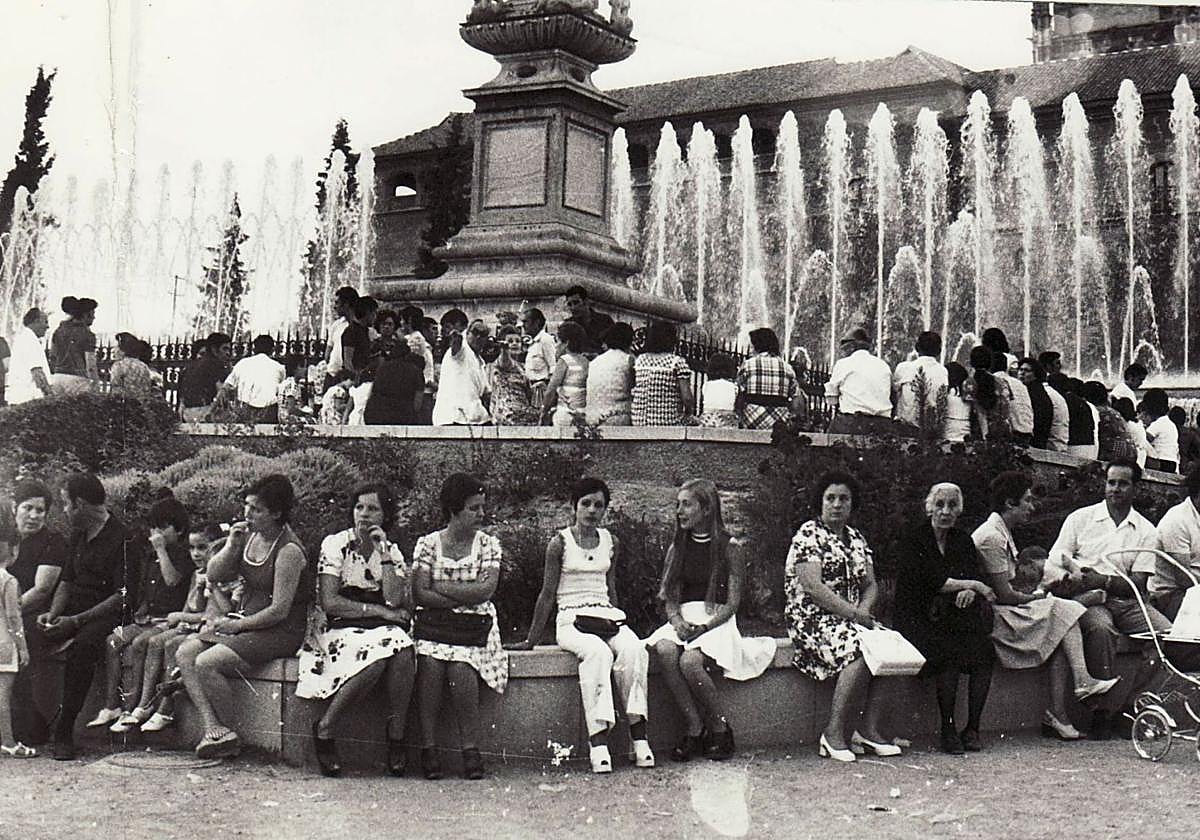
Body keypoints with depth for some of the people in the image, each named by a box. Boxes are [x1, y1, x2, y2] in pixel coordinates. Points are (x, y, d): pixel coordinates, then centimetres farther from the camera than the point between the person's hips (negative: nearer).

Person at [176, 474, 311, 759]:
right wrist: (231, 545, -8)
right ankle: (212, 728, -17)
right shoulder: (248, 535, 6)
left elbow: (280, 610, -18)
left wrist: (237, 625, -12)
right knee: (184, 654, -8)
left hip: (281, 631, -8)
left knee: (206, 663, -22)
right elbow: (214, 576, 8)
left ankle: (225, 733, -4)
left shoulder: (288, 550, -17)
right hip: (243, 623, 8)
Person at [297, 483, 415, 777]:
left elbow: (396, 600, -7)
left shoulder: (391, 551, 9)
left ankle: (396, 733, -20)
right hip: (340, 628, -3)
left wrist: (383, 553, -10)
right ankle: (325, 729, -19)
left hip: (382, 630, 3)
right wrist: (379, 611, -13)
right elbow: (329, 602, -10)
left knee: (403, 650, -31)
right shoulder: (335, 544, -1)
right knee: (377, 656, -34)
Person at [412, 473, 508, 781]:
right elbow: (419, 594, -5)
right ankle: (427, 746, -24)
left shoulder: (488, 544, 7)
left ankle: (470, 749, -20)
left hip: (473, 628, 0)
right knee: (431, 663, -31)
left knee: (460, 668, -29)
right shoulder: (427, 543, 5)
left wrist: (441, 587, -7)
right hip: (432, 625, 0)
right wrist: (465, 598, -9)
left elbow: (486, 590, -7)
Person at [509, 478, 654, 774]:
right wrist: (531, 640, 6)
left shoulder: (611, 542, 15)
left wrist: (618, 622, 20)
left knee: (633, 650, -30)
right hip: (571, 619, -4)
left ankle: (639, 737, -32)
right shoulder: (560, 543, 2)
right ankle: (598, 743, -43)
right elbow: (548, 593, 5)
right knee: (597, 652, -37)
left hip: (607, 615, 4)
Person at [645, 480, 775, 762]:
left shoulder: (729, 547, 1)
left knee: (690, 661, -33)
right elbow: (669, 598, 10)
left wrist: (705, 626, -17)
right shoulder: (677, 548, 14)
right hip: (683, 620, 4)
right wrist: (677, 622, -12)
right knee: (664, 650, -31)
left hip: (717, 621, -4)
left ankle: (720, 729, -11)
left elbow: (733, 602, -3)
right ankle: (694, 728, -22)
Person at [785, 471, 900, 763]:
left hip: (852, 617, 7)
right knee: (861, 650, -31)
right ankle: (833, 734, -23)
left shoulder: (857, 539, 18)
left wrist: (864, 610, -9)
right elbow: (813, 587, -15)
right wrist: (853, 614, -19)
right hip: (812, 618, -7)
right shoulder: (808, 534, -5)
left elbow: (871, 585, 14)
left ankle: (870, 730, -20)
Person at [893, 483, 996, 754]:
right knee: (949, 653, -32)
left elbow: (979, 577, 7)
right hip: (918, 618, -5)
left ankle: (972, 729, -15)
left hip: (956, 617, 5)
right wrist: (973, 585, -8)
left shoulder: (963, 541, 17)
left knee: (984, 651, -24)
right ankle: (948, 730, -20)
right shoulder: (912, 540, -1)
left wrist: (969, 592, -17)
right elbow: (931, 582, -12)